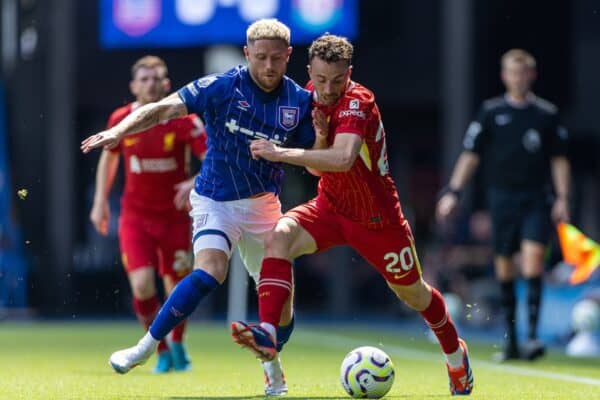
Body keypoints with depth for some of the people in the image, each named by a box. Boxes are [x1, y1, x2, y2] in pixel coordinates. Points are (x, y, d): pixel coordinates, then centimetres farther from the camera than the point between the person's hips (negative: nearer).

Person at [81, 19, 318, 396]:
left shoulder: (300, 101, -4)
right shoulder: (222, 86, -13)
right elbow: (164, 109, -18)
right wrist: (119, 131, -34)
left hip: (264, 203, 3)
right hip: (216, 201, -3)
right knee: (210, 271, -28)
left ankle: (272, 368, 31)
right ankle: (145, 348, -16)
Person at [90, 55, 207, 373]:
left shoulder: (182, 120, -14)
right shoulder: (120, 120, -5)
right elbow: (109, 157, 15)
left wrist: (196, 183, -36)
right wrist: (100, 201, 11)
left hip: (174, 216, -1)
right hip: (135, 216, 1)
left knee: (176, 288, 6)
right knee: (142, 286, -15)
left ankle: (177, 345, 36)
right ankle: (162, 352, 6)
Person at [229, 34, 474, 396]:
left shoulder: (357, 102, -27)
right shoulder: (312, 96, -3)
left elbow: (343, 159, -45)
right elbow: (317, 167, 3)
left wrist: (282, 153, -46)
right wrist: (318, 137, -19)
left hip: (376, 217, -5)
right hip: (330, 207, 5)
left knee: (412, 291, 13)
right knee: (279, 238, -25)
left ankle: (456, 354, 41)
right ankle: (268, 334, -36)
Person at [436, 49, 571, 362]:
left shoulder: (546, 114, 7)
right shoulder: (490, 112, 6)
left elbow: (558, 158, 12)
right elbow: (471, 154, 6)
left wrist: (562, 197, 3)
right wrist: (453, 192, -3)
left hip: (536, 198, -1)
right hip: (502, 196, 1)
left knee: (533, 257, -17)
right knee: (504, 265, 4)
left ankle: (532, 335, -18)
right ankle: (510, 340, 14)